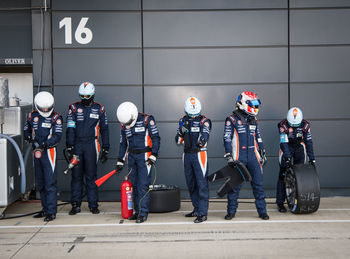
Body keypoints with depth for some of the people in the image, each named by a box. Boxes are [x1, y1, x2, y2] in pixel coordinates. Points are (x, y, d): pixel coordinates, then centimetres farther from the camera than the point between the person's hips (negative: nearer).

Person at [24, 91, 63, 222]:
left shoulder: (56, 117, -5)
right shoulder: (32, 116, 9)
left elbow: (57, 136, -14)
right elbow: (26, 131, 19)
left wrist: (45, 144, -27)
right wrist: (32, 139, -3)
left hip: (49, 151, -6)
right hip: (37, 152, 6)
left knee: (50, 182, -10)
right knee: (40, 183, 12)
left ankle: (51, 212, -8)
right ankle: (45, 209, 22)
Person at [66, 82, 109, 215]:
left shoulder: (99, 109, 8)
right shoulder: (74, 108, 5)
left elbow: (104, 129, 12)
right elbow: (70, 128, 0)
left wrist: (105, 149, 9)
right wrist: (69, 148, -8)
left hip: (91, 145, 0)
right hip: (76, 144, 1)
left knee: (91, 176, 0)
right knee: (76, 175, 3)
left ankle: (93, 205, 8)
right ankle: (76, 205, 10)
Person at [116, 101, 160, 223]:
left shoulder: (147, 120, -7)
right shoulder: (124, 125, 10)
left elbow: (156, 138, -8)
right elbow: (123, 143, 18)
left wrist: (153, 156, -13)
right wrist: (120, 161, 16)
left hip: (144, 156, -6)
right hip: (131, 157, 6)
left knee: (143, 185, -9)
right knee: (134, 185, 8)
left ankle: (143, 213, -6)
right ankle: (137, 211, 16)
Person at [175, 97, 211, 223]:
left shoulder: (203, 120, -5)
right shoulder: (183, 121, 10)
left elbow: (205, 134, -22)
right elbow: (178, 141, 8)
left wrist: (202, 141, -45)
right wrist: (181, 131, -13)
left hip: (199, 154, -6)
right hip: (187, 155, 6)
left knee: (202, 183, -9)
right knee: (191, 184, 13)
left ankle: (203, 213, -8)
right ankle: (197, 209, 25)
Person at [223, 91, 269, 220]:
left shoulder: (253, 120, 15)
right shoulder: (232, 119, -2)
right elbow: (227, 138, -5)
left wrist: (263, 153, 20)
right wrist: (229, 156, -11)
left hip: (253, 156, 4)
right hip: (238, 156, -4)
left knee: (258, 184, 2)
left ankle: (262, 211, 10)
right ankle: (231, 211, 14)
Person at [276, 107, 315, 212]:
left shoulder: (305, 124, -11)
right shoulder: (283, 125, -19)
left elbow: (308, 142, -9)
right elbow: (283, 142, -23)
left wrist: (311, 158, -12)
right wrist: (287, 157, -32)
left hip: (299, 148, 3)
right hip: (287, 149, -3)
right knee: (283, 175, -9)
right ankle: (280, 203, -6)